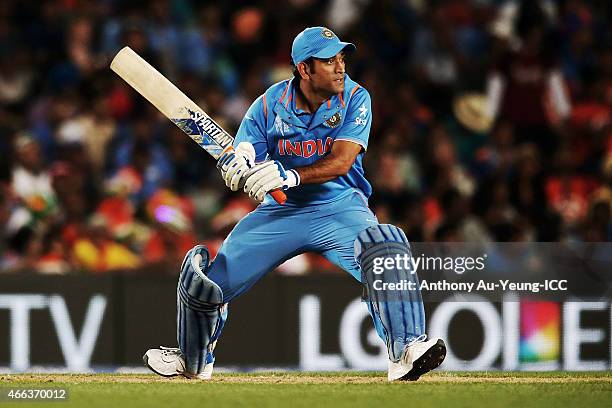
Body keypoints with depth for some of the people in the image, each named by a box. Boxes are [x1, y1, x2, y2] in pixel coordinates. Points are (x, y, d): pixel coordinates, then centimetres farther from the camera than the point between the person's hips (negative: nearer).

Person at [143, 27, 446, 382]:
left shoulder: (355, 99, -9)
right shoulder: (270, 104, -5)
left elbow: (341, 162, -22)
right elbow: (237, 161, -7)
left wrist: (290, 176, -37)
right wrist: (237, 166, -33)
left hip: (340, 207, -2)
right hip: (280, 211, 2)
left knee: (385, 248, -34)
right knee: (205, 280, -3)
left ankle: (406, 352, -37)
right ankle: (194, 361, 26)